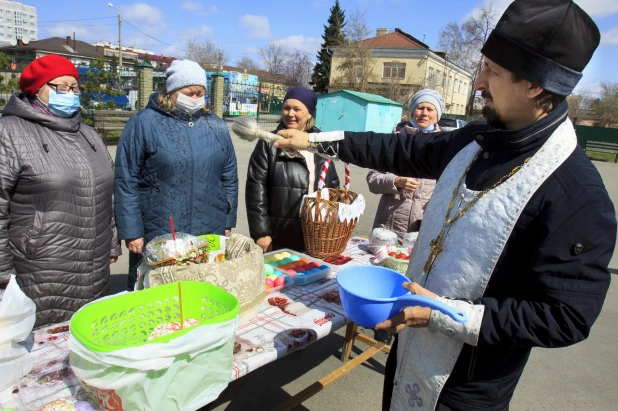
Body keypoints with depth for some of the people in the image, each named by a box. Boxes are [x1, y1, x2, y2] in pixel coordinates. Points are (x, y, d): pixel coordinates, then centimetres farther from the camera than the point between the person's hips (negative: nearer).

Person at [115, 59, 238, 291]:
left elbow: (229, 179, 12)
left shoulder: (217, 127, 8)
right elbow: (126, 182, -4)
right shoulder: (143, 123, -3)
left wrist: (227, 223, 10)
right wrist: (132, 232, -7)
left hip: (211, 237, 3)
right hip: (157, 238, -3)